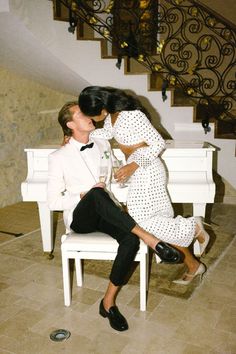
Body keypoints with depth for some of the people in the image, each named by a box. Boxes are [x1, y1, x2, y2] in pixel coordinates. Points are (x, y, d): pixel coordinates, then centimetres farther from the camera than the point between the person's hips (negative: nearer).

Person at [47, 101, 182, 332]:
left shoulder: (103, 145, 12)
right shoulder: (59, 157, -4)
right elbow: (52, 201, -6)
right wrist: (85, 196, -16)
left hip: (104, 216, 4)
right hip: (80, 218, -4)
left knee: (131, 240, -29)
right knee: (97, 193, -38)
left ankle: (108, 301, -14)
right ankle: (150, 239, -38)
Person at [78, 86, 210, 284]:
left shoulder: (132, 115, -22)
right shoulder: (112, 115, 5)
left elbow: (159, 143, -19)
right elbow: (107, 133, 26)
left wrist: (133, 166, -25)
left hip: (145, 170, -9)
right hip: (139, 170, 9)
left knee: (141, 221, -12)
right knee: (163, 220, 9)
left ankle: (194, 228, 5)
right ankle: (193, 265, 20)